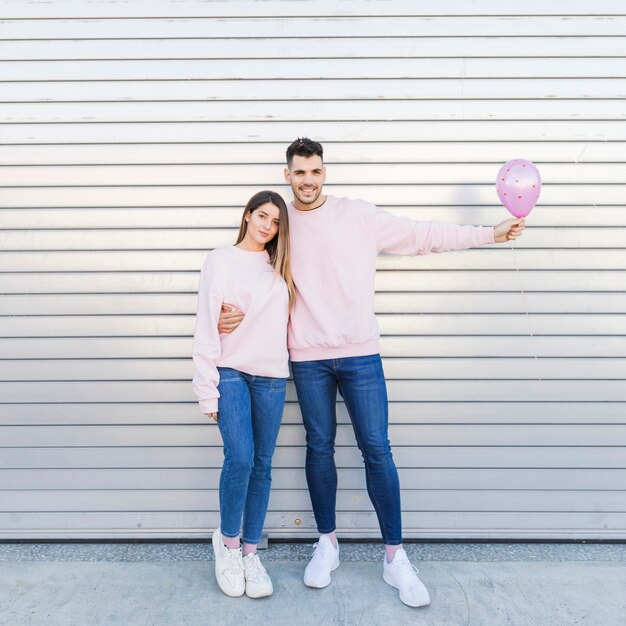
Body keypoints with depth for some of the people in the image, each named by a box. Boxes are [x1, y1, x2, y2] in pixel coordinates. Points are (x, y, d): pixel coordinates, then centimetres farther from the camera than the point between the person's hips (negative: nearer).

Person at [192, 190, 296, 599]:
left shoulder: (279, 267, 14)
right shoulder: (221, 260, 1)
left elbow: (284, 321, 13)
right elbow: (206, 329, -5)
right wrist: (208, 389, -9)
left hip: (272, 377, 4)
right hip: (231, 372, -4)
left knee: (262, 465, 6)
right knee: (240, 458, -13)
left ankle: (250, 553, 21)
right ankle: (227, 542, 14)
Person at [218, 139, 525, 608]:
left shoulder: (357, 215, 1)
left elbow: (422, 235, 1)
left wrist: (489, 233, 0)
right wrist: (229, 312, -7)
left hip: (360, 353, -1)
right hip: (308, 358, 2)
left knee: (377, 448, 1)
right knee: (320, 448, 11)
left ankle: (395, 556, 16)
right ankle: (327, 543, 30)